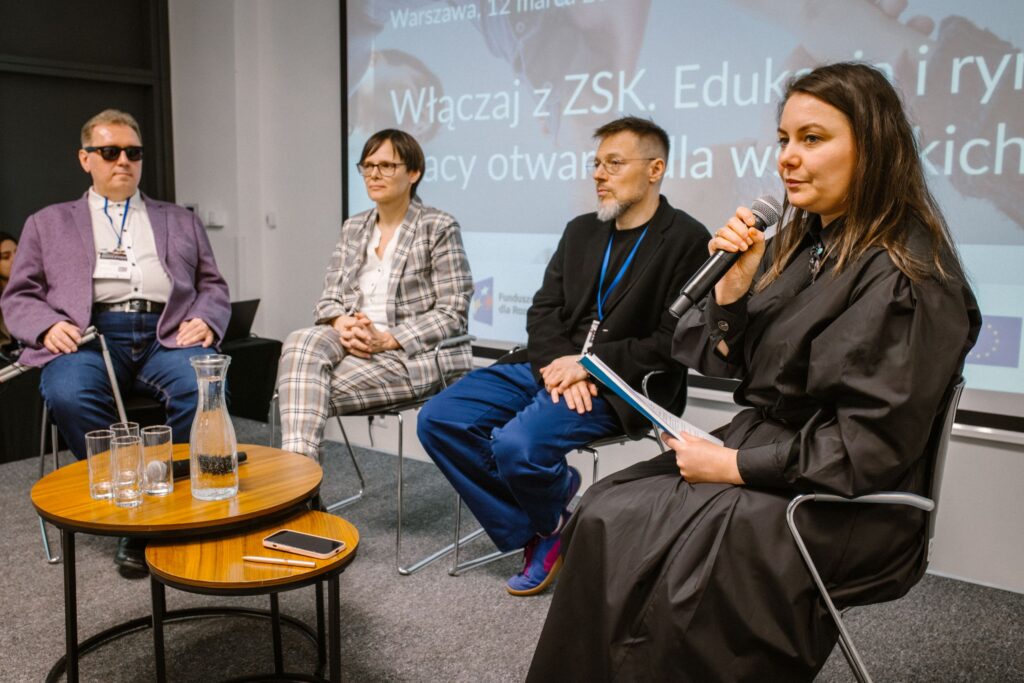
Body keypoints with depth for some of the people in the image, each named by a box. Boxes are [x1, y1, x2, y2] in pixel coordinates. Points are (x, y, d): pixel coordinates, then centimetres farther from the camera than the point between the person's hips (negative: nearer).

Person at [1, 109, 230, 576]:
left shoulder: (181, 222, 25)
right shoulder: (48, 224, 23)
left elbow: (213, 287, 20)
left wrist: (205, 320, -4)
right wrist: (48, 325, -6)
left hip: (167, 334, 1)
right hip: (88, 335, 0)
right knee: (68, 396, -34)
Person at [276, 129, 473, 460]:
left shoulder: (438, 228, -2)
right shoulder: (353, 228, 16)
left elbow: (451, 314, -8)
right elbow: (328, 299, 13)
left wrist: (387, 339, -18)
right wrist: (343, 325, -12)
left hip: (415, 352, -5)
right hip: (355, 343, 5)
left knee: (316, 387, -27)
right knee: (300, 343, -29)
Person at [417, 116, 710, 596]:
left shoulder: (687, 241, -4)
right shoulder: (581, 231, 17)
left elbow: (672, 343, -11)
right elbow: (544, 310, 11)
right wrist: (557, 363, -9)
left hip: (617, 384, -7)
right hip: (550, 365, 7)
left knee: (518, 444, -31)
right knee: (438, 419, -9)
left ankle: (553, 526, 7)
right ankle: (536, 535, 1)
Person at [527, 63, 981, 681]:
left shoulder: (905, 276, -17)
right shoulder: (801, 246, 8)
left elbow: (869, 448, -20)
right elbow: (729, 367, 10)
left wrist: (734, 464, -16)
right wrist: (732, 287, -8)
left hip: (843, 508, -7)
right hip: (760, 454, 8)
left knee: (638, 547, -20)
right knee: (604, 519, -10)